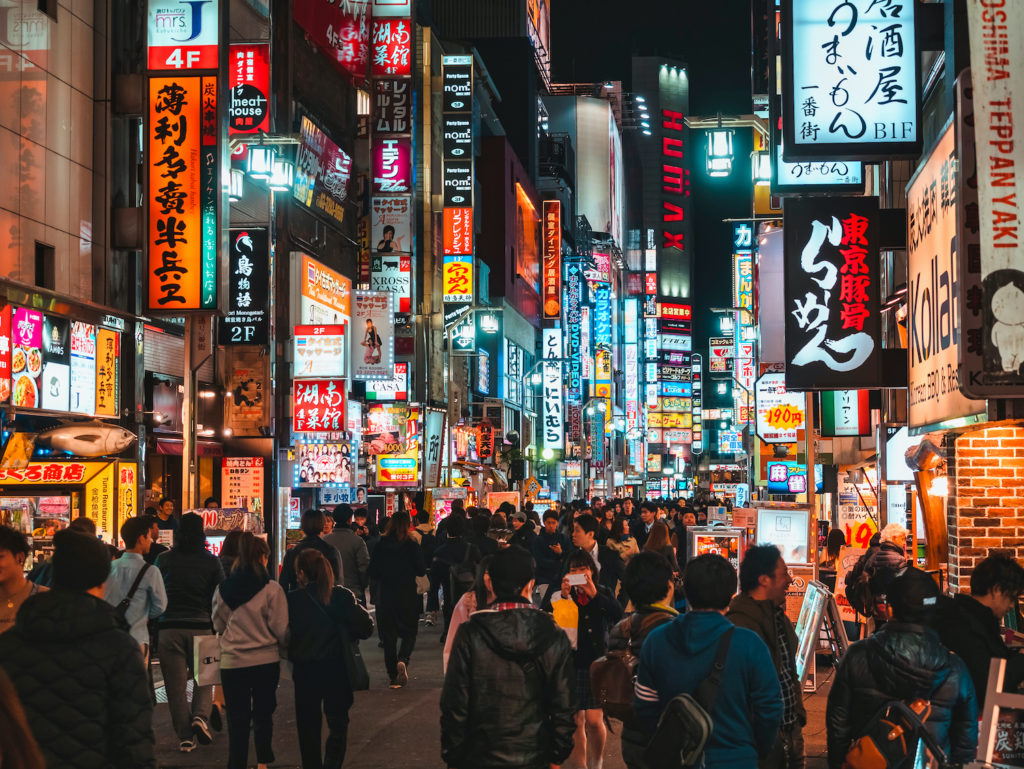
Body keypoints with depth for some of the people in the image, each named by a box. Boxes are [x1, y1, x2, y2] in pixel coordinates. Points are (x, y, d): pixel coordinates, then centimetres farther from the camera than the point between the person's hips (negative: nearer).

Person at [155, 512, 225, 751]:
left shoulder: (164, 560, 0)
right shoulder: (211, 562, -2)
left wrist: (154, 627, 18)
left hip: (169, 627, 0)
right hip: (201, 626, 0)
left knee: (176, 685, 5)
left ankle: (185, 736, 6)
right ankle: (201, 715, -11)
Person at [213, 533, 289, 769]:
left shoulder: (222, 590, -3)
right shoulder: (271, 589, -12)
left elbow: (218, 625, 10)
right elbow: (281, 629, -8)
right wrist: (287, 649, 11)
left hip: (232, 663, 1)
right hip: (266, 661, -1)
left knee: (237, 719, 9)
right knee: (263, 714, 15)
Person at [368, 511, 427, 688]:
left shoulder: (380, 546, -4)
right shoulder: (411, 546, -9)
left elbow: (371, 573, -2)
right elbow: (421, 571, -5)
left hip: (385, 597, 1)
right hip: (407, 597, -1)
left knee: (388, 635, 9)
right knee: (409, 633, 13)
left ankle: (393, 676, 10)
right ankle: (403, 660, -15)